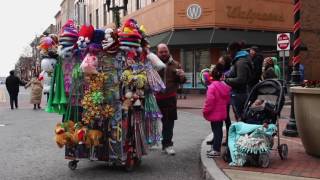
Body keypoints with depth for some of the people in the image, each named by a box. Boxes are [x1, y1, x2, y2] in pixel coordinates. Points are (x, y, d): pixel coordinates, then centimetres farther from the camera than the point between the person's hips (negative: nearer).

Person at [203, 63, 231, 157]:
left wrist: (205, 111, -12)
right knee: (218, 129, 14)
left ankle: (216, 150, 2)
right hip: (222, 113, 8)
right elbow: (227, 99, 13)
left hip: (214, 113, -8)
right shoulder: (225, 85, 6)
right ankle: (215, 147, 25)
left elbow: (209, 101, -22)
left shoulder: (212, 87, -20)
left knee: (216, 130, -3)